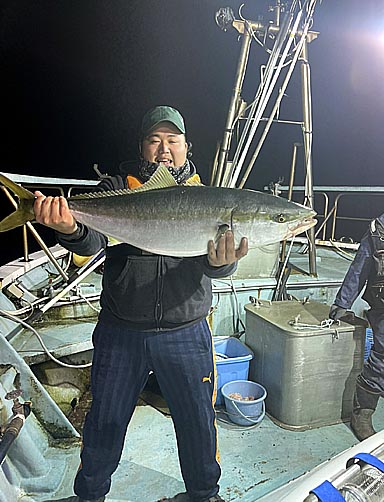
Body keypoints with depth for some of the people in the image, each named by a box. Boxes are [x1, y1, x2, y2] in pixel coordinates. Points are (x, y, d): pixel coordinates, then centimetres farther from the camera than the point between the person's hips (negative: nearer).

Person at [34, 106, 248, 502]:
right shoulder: (116, 190, 1)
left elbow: (218, 266, -9)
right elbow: (92, 242, -14)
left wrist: (223, 260, -33)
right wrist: (70, 229, -37)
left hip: (185, 333, 1)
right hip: (120, 331, 0)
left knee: (198, 422, 15)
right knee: (105, 421, 17)